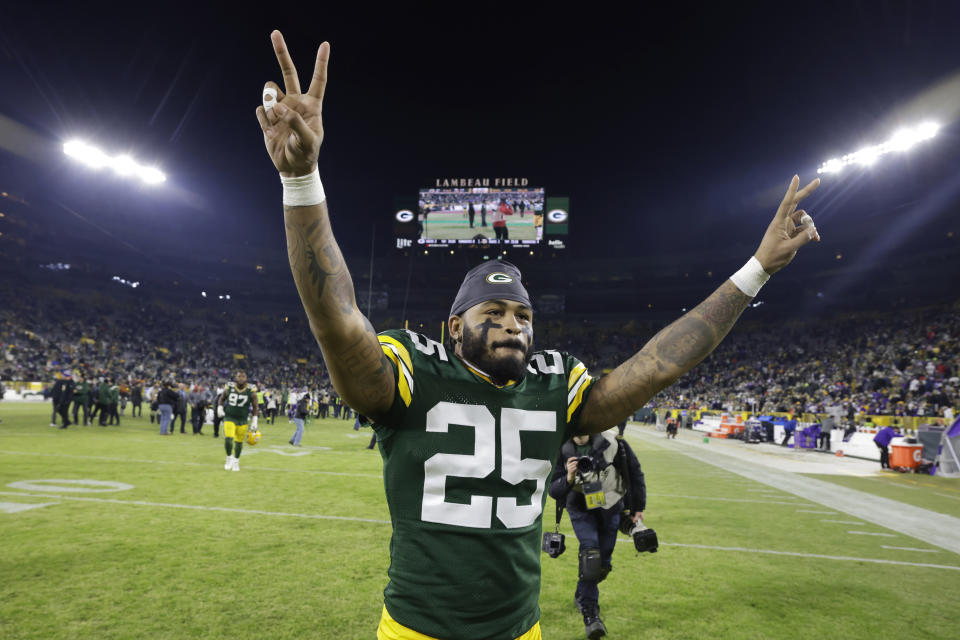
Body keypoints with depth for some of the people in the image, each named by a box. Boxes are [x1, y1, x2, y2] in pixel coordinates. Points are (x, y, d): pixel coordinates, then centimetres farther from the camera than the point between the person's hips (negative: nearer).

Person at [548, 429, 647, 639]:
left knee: (603, 563, 9)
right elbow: (553, 490, -15)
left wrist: (638, 507, 1)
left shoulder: (612, 443, -24)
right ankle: (590, 613, -5)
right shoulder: (562, 450, -21)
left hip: (610, 508, 1)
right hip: (581, 508, -1)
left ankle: (582, 596, 37)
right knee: (590, 552, -20)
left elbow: (635, 473, -8)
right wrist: (569, 479, -37)